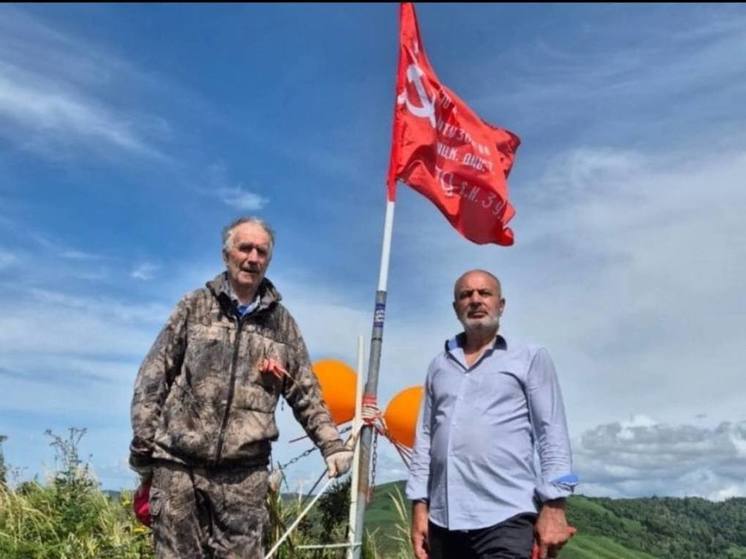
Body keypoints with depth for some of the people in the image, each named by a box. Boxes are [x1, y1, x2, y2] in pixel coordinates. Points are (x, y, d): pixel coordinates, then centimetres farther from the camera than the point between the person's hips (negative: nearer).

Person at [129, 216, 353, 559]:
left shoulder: (282, 322, 9)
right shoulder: (195, 306, 4)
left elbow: (305, 391, 13)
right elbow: (154, 377, 4)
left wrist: (331, 443, 4)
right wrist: (142, 444, 0)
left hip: (244, 472, 1)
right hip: (179, 463, -1)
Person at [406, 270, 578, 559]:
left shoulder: (531, 358, 7)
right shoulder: (439, 366, 16)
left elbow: (552, 434, 0)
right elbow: (424, 438, 15)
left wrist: (553, 506, -9)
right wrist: (419, 505, 8)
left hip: (505, 517, -3)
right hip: (443, 519, 4)